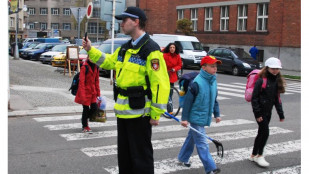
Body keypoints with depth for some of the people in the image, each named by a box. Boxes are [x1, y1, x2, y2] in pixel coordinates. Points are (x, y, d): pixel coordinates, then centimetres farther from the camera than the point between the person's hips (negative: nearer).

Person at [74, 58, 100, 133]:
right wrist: (83, 95, -21)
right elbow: (81, 82, -17)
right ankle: (85, 126, 20)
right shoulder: (84, 67, -14)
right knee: (86, 109, 3)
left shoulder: (96, 67, 6)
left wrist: (98, 92, 12)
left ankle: (85, 119, 33)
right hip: (85, 92, -6)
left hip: (92, 92, 6)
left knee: (94, 108, 5)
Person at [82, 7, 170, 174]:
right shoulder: (125, 48, 12)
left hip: (139, 112, -9)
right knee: (124, 154, 20)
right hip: (123, 110, 9)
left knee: (141, 157, 3)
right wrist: (91, 50, 15)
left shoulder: (150, 50, -16)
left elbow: (160, 84, -19)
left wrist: (156, 114, -19)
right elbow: (108, 61, 28)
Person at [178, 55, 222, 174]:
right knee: (202, 144, -4)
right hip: (196, 118, -8)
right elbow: (188, 101, -16)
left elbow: (214, 99, 16)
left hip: (205, 117, 8)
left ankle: (183, 158, 38)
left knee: (192, 138, 21)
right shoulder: (197, 83, -20)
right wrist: (184, 118, -14)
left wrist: (217, 114, 18)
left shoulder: (213, 81, 4)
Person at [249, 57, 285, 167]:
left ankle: (253, 155, 24)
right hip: (260, 111, -7)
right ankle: (259, 156, 6)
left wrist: (281, 114, 13)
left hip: (268, 112, 7)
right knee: (265, 132, -9)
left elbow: (277, 99, 15)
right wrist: (257, 113, -17)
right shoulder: (261, 81, -14)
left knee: (261, 133, 12)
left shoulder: (277, 82, 8)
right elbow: (254, 98, -14)